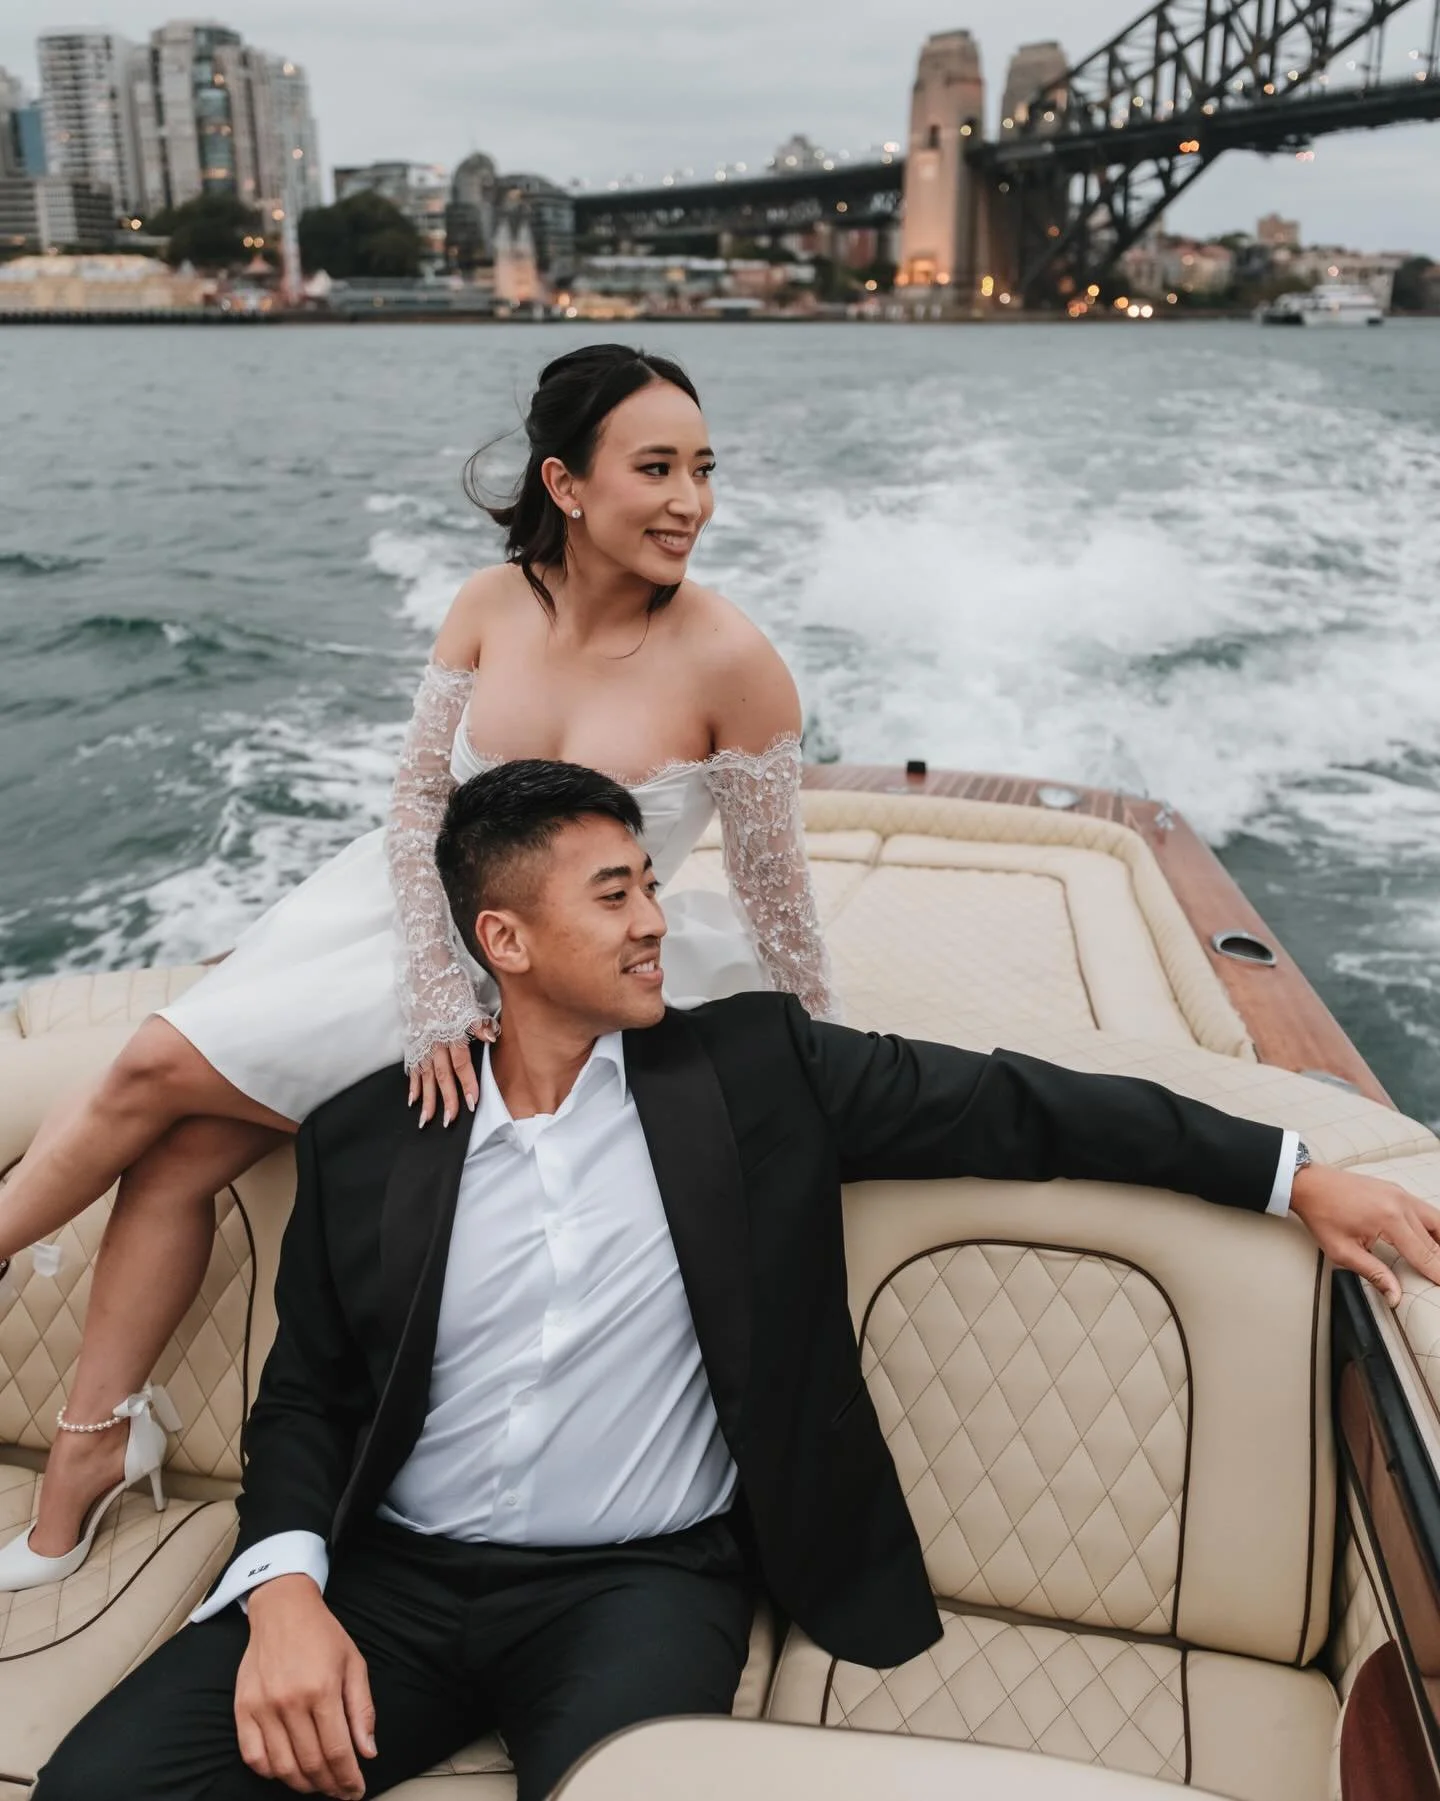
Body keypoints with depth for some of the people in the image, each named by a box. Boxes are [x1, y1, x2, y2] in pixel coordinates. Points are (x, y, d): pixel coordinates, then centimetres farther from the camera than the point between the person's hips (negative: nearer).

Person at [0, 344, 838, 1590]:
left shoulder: (728, 660, -19)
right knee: (179, 1152, -2)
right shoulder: (491, 606, -7)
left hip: (536, 988, -4)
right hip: (408, 914, 5)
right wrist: (434, 999, -14)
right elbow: (419, 802, -4)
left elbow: (776, 890, -11)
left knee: (160, 1070, -8)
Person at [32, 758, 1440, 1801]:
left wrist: (1296, 1176, -3)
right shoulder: (363, 1140, 3)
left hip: (643, 1581, -1)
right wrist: (283, 1586, -13)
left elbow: (1010, 1109, -1)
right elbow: (305, 1397, 7)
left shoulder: (753, 1067, 0)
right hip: (394, 1575, 2)